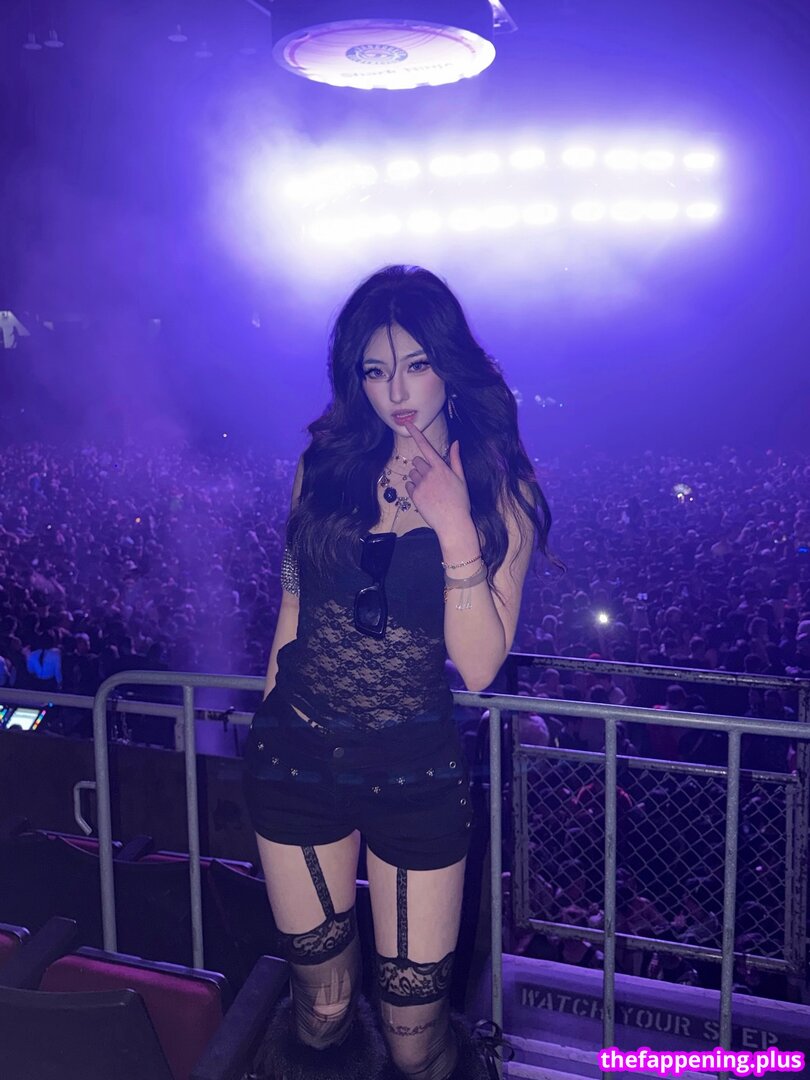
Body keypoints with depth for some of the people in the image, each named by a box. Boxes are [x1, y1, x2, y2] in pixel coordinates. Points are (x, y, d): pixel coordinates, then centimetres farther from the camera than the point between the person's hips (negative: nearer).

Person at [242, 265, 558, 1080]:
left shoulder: (500, 490, -5)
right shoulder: (326, 464, 0)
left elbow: (478, 666, -14)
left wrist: (455, 531, -24)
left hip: (414, 766, -2)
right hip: (296, 754, 2)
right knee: (321, 1009, 15)